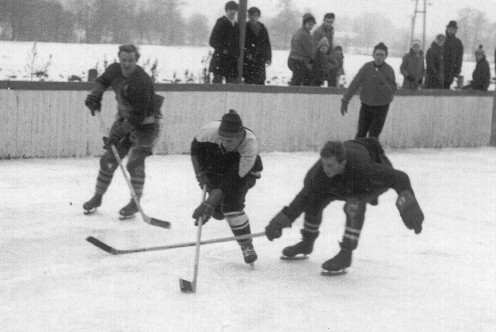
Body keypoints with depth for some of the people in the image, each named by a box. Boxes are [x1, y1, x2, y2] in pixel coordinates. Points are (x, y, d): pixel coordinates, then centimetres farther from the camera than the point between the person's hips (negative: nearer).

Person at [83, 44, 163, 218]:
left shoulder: (142, 82, -31)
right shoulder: (114, 70, -10)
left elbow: (139, 117, -31)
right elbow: (102, 81, 14)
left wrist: (120, 132, -34)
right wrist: (95, 95, -5)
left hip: (145, 123, -6)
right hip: (124, 118, 7)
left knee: (135, 162, -17)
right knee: (109, 159, 5)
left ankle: (135, 203, -3)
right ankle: (97, 197, 19)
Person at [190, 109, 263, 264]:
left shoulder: (250, 146, -39)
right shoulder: (210, 131, -34)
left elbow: (232, 181, -39)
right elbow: (195, 147, -9)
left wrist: (208, 204, -44)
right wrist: (200, 173, -15)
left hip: (244, 170, -3)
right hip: (215, 168, 3)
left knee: (231, 203, -24)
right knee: (218, 212, -7)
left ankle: (247, 246, -10)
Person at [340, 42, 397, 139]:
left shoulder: (389, 70, -11)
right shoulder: (366, 67, -6)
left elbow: (392, 91, -17)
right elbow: (355, 84, -5)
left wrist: (382, 82, -34)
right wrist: (345, 100, -7)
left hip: (381, 106, -2)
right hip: (366, 105, 2)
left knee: (373, 135, -5)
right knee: (361, 133, 5)